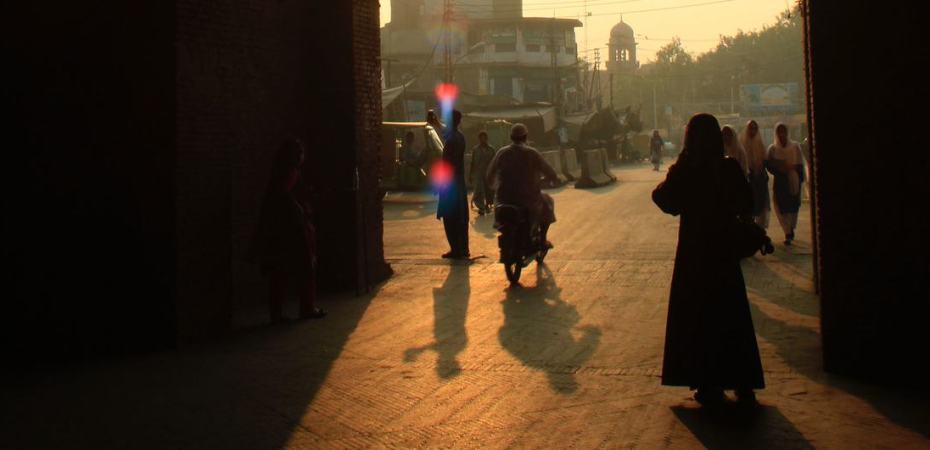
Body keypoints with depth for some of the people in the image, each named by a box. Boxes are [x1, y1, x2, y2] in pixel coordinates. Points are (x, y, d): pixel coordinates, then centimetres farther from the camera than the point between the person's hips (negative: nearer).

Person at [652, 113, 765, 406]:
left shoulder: (683, 172, -13)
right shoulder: (730, 168, -6)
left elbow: (668, 202, -4)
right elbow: (747, 205, 0)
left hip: (694, 253, -2)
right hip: (725, 252, 3)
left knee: (697, 319, 8)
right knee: (732, 318, 13)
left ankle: (709, 386, 9)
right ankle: (743, 384, 18)